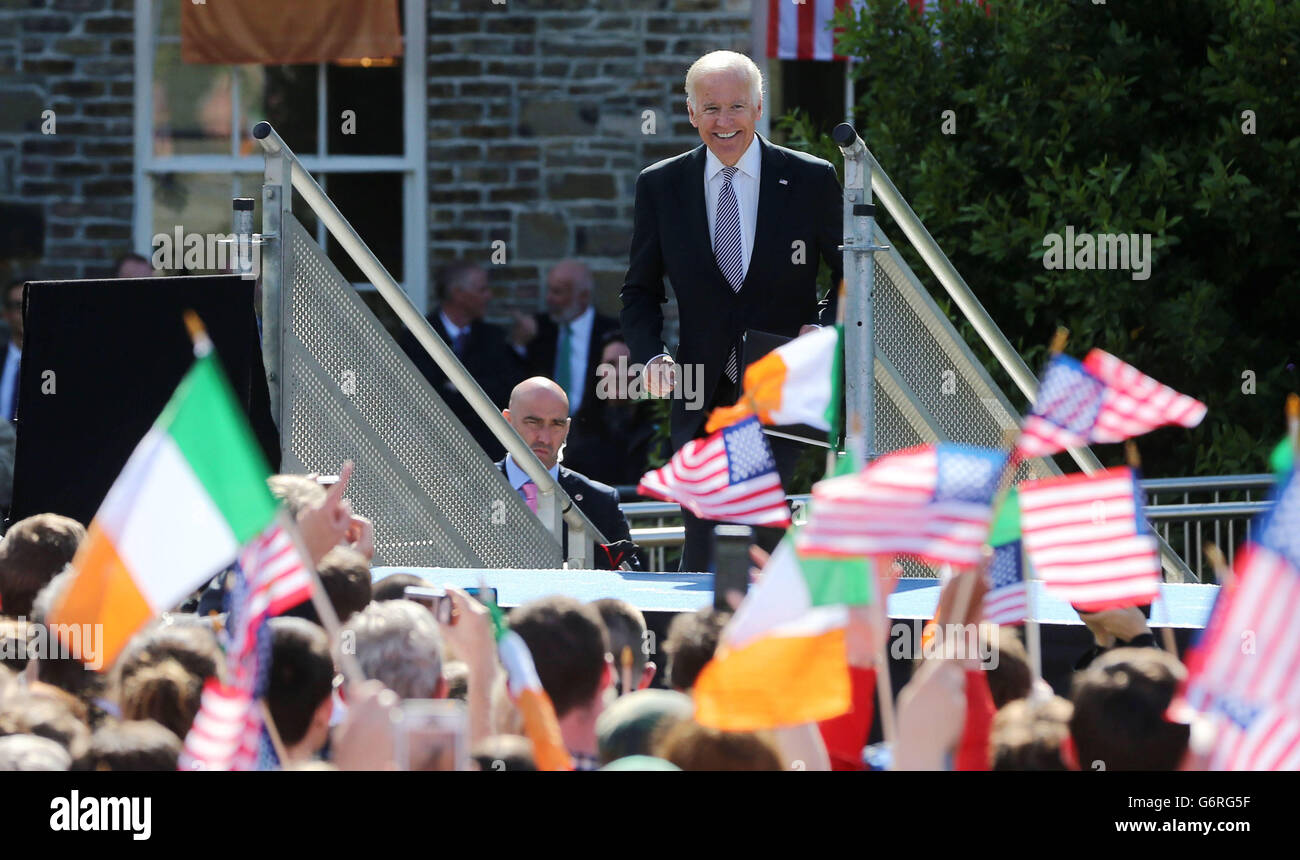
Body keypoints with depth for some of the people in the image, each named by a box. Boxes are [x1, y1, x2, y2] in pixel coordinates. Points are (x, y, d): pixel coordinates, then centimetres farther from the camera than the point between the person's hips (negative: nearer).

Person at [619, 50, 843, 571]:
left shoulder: (811, 181, 0)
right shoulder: (660, 186, 5)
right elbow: (640, 290, 13)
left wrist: (826, 329, -9)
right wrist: (652, 355, -6)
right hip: (701, 401, 2)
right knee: (704, 556, 0)